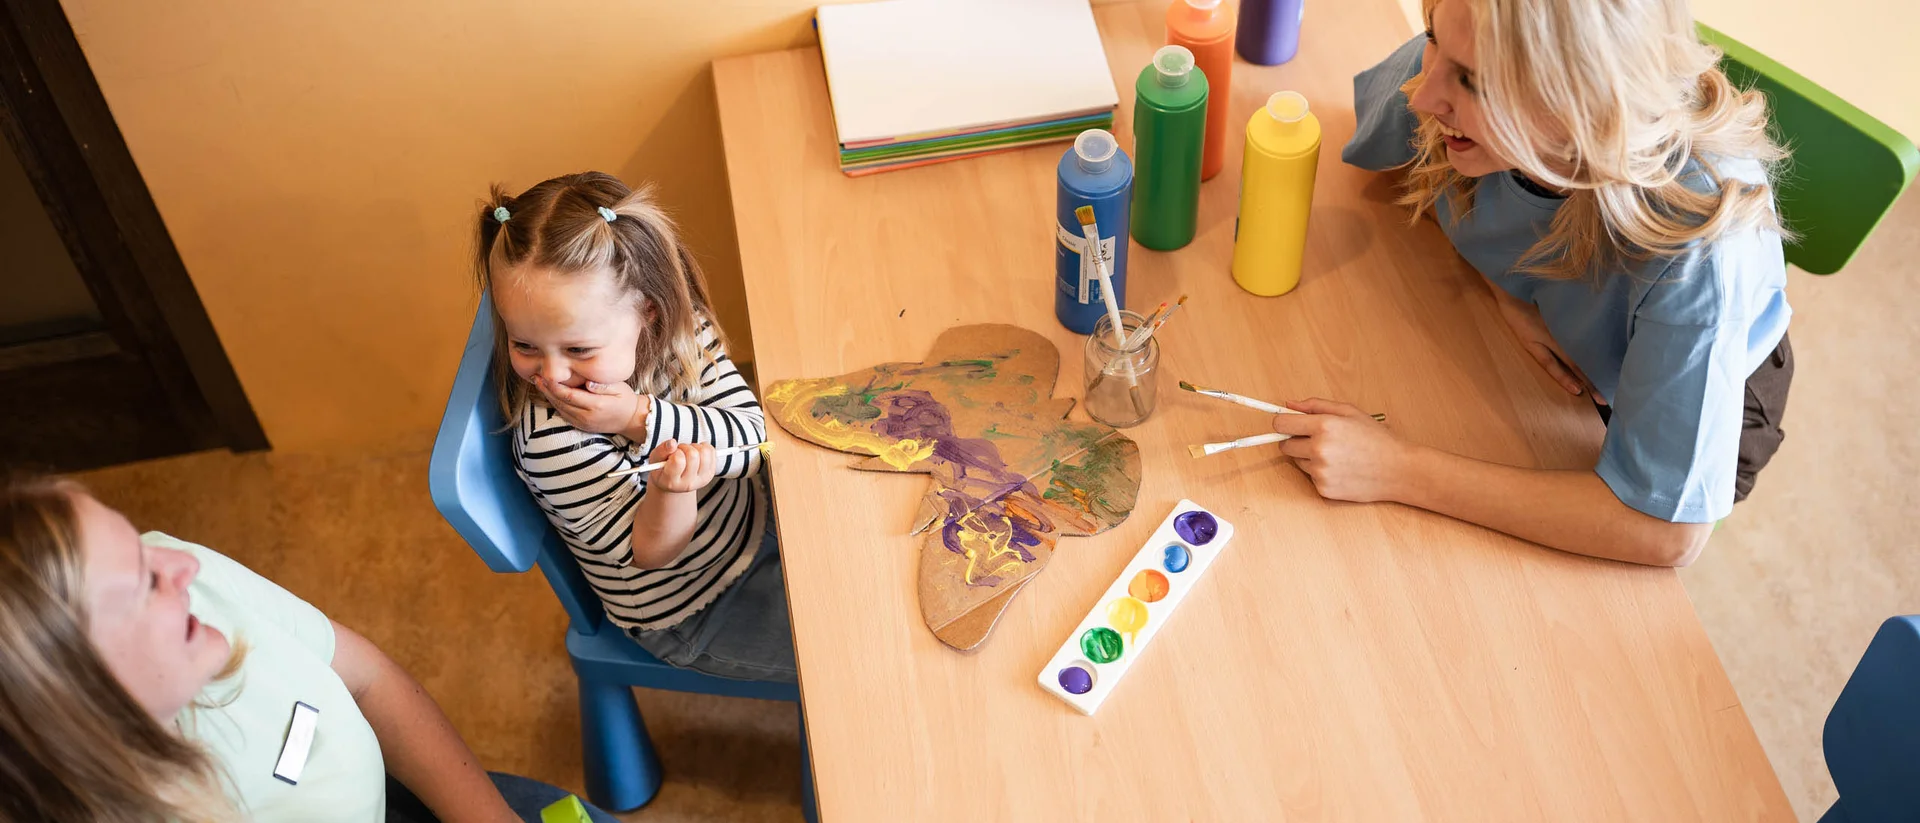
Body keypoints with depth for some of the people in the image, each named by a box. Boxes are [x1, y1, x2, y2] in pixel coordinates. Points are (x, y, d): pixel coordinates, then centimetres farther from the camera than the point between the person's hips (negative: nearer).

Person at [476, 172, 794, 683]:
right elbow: (649, 550, -24)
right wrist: (671, 487, -47)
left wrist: (643, 416, -37)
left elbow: (753, 440, -22)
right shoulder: (550, 443, -33)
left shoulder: (681, 331, -19)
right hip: (693, 613, -4)